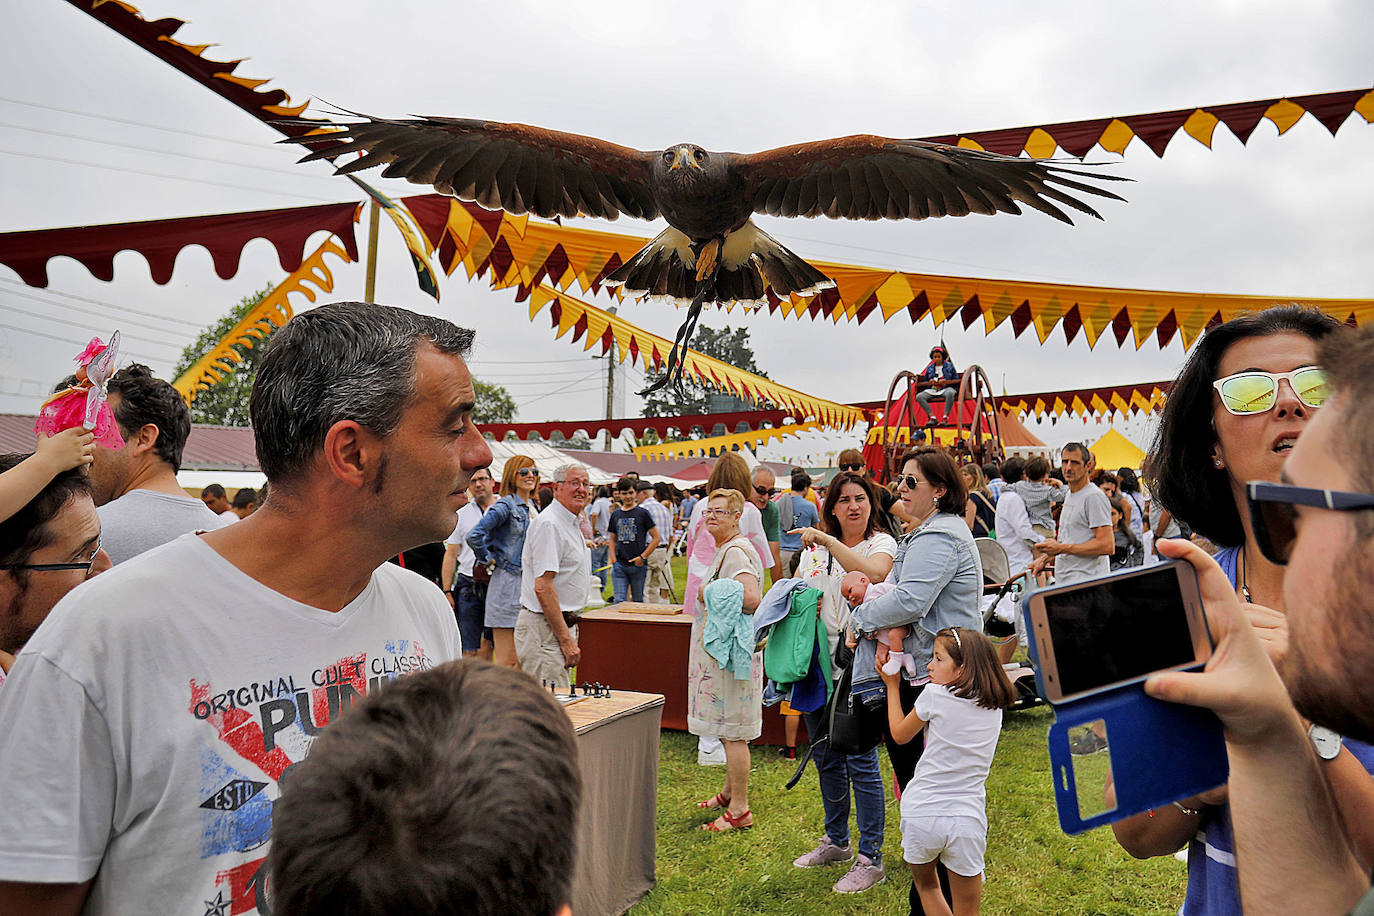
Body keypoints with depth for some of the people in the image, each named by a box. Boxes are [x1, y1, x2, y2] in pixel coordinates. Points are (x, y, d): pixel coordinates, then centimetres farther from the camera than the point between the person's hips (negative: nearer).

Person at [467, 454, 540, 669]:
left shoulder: (533, 508, 14)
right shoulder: (506, 506, -11)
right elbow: (474, 535, -21)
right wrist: (489, 561, -10)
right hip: (507, 584, -8)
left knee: (522, 659, 12)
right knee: (506, 660, -4)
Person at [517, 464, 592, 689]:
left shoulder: (572, 524, 17)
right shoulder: (548, 524, -16)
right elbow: (542, 587, -23)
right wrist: (566, 640, -23)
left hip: (563, 624, 10)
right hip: (544, 628, -10)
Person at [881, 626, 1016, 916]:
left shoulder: (934, 695, -8)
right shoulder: (995, 707, 5)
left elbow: (899, 734, 7)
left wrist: (891, 685, 17)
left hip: (922, 814, -3)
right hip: (967, 819, 3)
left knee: (925, 885, 22)